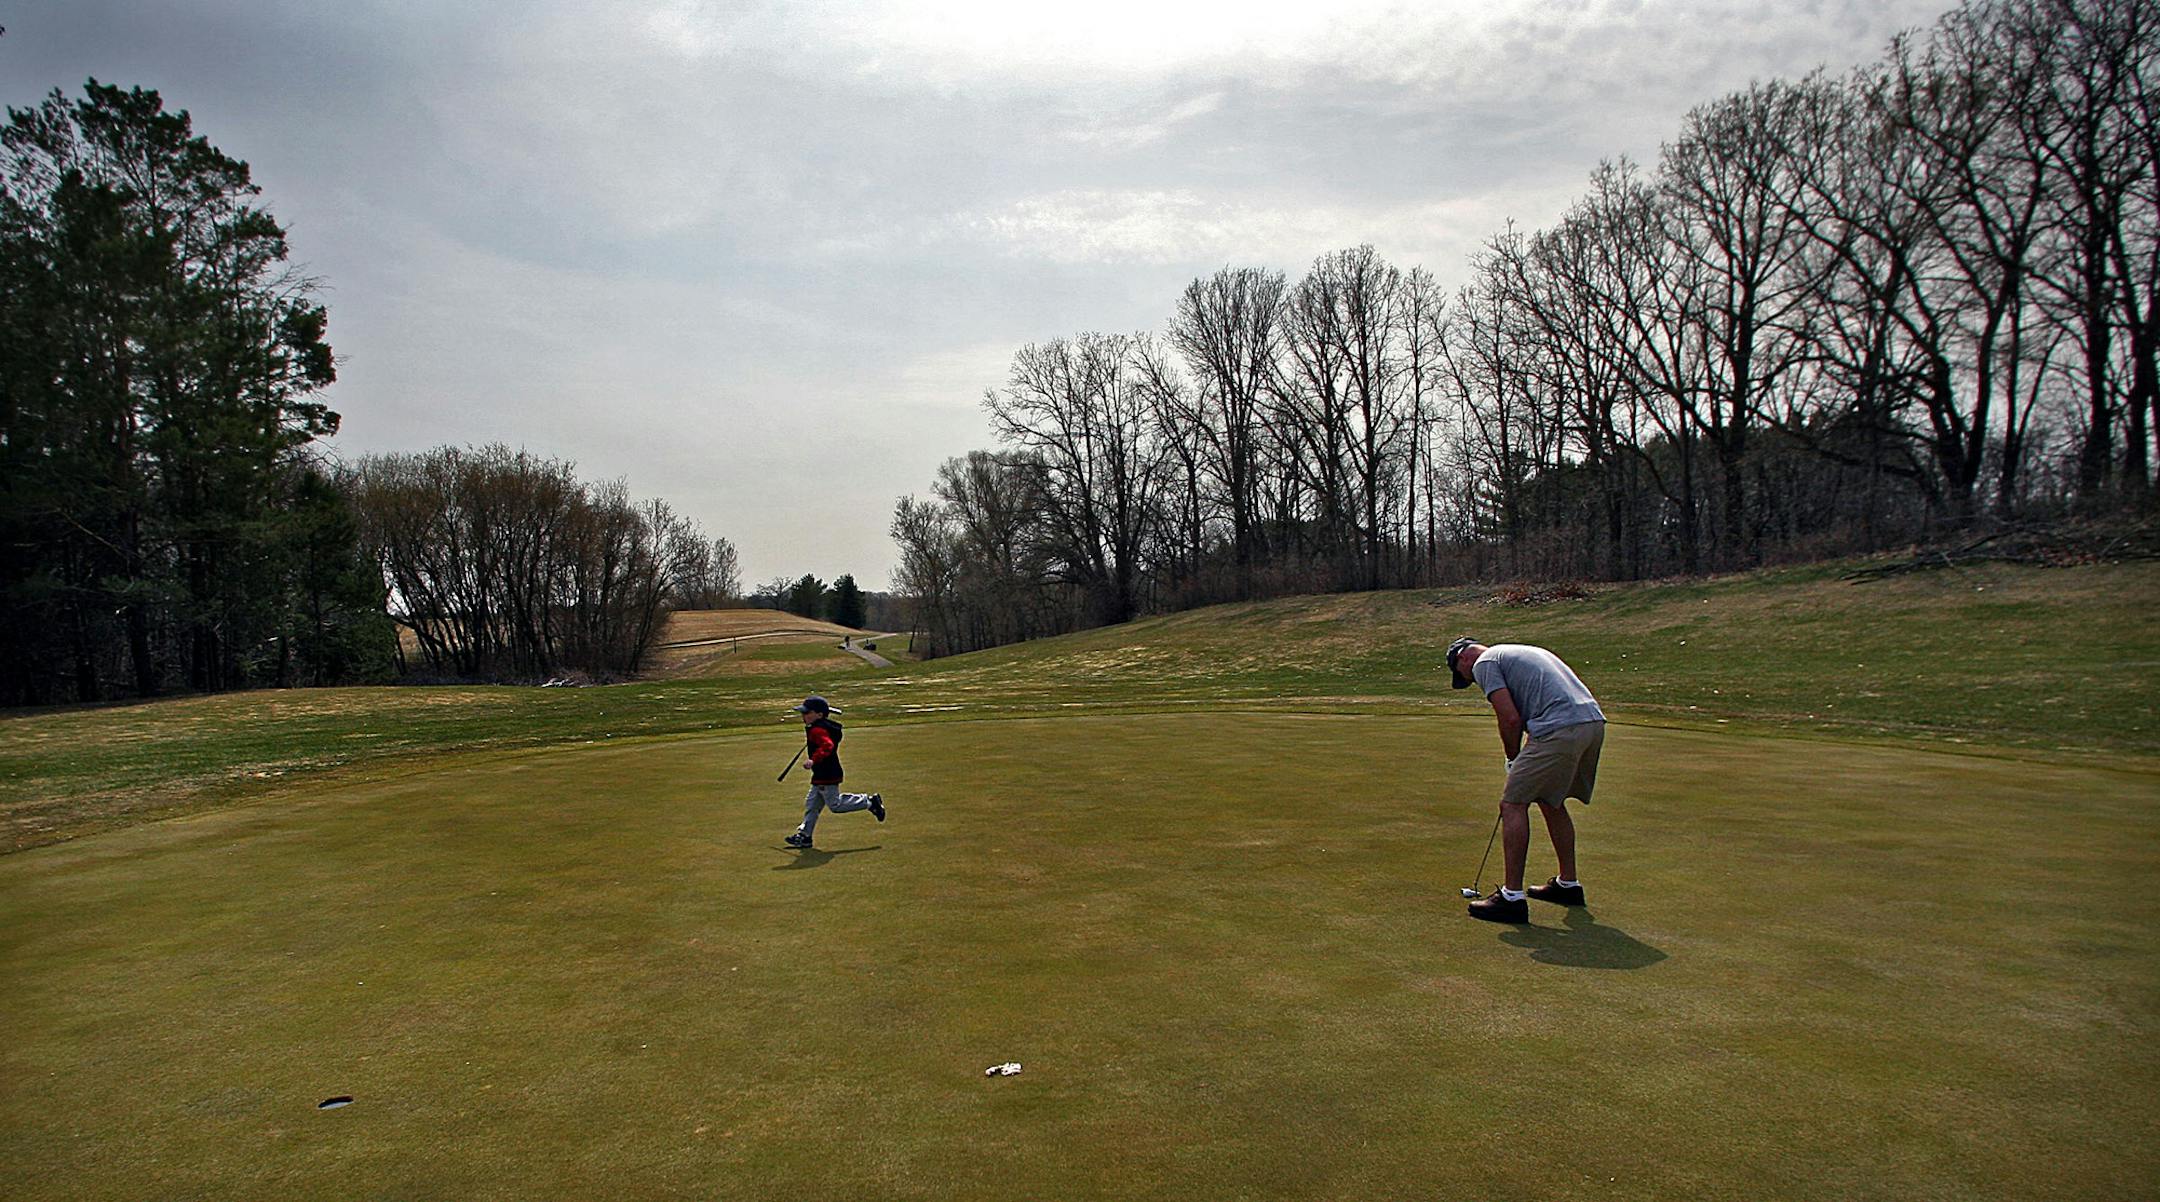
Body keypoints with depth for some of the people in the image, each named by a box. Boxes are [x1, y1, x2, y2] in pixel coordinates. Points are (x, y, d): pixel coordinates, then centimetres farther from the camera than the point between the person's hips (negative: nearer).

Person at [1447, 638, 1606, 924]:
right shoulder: (1521, 652, 31)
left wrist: (1514, 761, 10)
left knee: (1513, 804, -2)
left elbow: (1511, 719, -6)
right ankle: (1568, 884, 33)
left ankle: (1512, 897, -2)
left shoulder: (1484, 663, 4)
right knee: (1551, 801, 24)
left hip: (1560, 730, -9)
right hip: (1594, 721, 9)